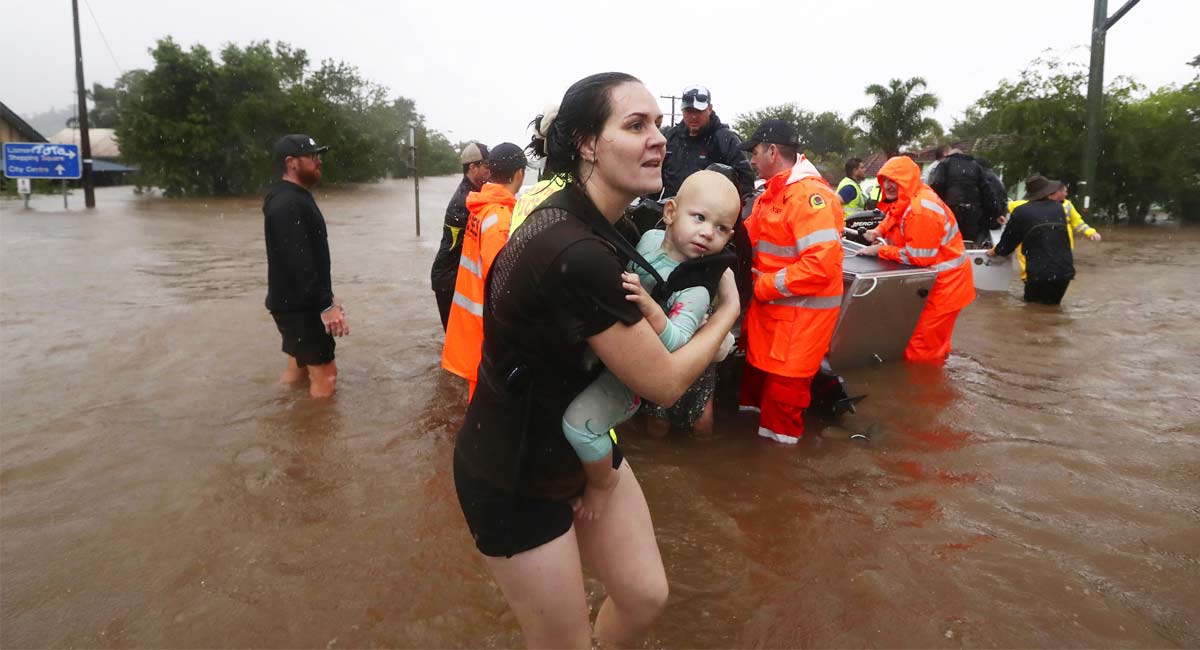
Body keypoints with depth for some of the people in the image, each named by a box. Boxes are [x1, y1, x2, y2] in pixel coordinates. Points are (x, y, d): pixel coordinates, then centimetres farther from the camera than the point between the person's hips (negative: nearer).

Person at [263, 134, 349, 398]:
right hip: (298, 306, -10)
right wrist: (325, 306, -27)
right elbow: (299, 263, -27)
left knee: (298, 369, 18)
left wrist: (325, 296, 22)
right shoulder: (288, 204, -19)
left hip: (301, 303, 10)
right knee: (324, 374, -6)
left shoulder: (295, 198, 14)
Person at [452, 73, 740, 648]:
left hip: (580, 446, 8)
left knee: (645, 597, 17)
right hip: (516, 480, -8)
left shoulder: (585, 219, -1)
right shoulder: (575, 252, -33)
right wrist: (727, 309, -5)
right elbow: (664, 382, -23)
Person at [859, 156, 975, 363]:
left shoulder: (921, 210, -28)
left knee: (921, 348, -3)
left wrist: (880, 250, -19)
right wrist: (878, 231, 1)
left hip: (945, 282, -9)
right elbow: (892, 219, 24)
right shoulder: (904, 200, 2)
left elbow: (920, 257, -26)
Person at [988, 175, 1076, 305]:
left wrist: (995, 251, 25)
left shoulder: (1021, 211, -6)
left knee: (1031, 303, 19)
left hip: (1039, 274, -4)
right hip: (1065, 271, 4)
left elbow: (1007, 244, 3)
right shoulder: (1059, 208, 8)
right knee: (1052, 303, 23)